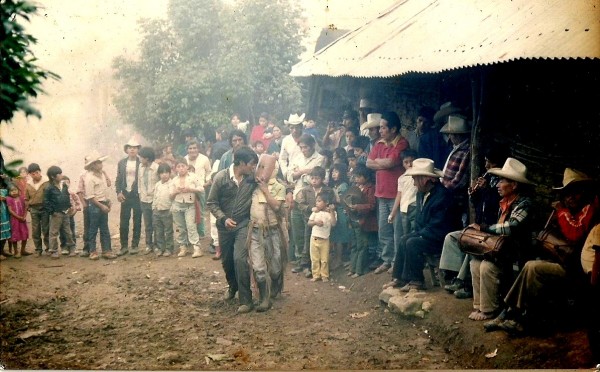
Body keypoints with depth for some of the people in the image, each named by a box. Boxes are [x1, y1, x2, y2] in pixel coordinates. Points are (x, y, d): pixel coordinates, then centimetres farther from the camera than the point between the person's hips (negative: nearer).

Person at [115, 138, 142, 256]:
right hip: (125, 195, 2)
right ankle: (124, 246, 10)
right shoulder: (121, 163, 7)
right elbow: (118, 179, 9)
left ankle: (135, 246, 12)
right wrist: (118, 192, -3)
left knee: (137, 222, 3)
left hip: (137, 195, -2)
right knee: (123, 222, 2)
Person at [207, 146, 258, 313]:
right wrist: (223, 218, -18)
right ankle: (233, 286, 44)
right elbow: (211, 203, -6)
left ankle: (246, 299, -7)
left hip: (243, 224, -1)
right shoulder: (221, 177, -12)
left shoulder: (252, 178, -9)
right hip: (225, 226, 1)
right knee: (226, 260, 15)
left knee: (240, 259, -16)